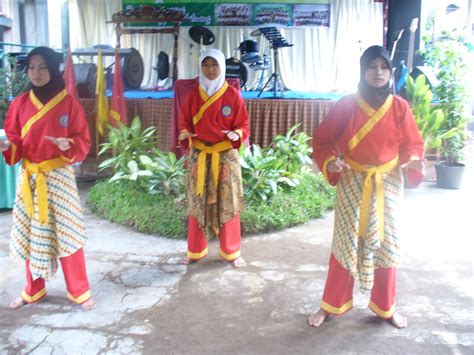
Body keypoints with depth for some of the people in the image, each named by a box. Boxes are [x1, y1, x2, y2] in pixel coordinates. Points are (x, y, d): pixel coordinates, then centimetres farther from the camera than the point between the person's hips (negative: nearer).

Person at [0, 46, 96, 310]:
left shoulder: (69, 103, -6)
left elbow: (84, 142, -5)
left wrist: (68, 145, -25)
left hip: (59, 177, -3)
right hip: (29, 178, 4)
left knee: (67, 233, 0)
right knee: (31, 234, 11)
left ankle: (80, 291, 15)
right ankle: (34, 290, 29)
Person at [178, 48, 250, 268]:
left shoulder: (233, 94, -3)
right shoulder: (193, 94, 4)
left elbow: (243, 124, 0)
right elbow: (185, 122, 9)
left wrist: (237, 135, -21)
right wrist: (184, 135, -12)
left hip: (226, 156, -2)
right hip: (199, 156, 2)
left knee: (227, 203, 3)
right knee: (198, 203, 7)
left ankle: (231, 252, 17)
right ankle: (196, 250, 22)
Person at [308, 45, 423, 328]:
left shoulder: (400, 107, -3)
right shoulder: (346, 105, -7)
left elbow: (412, 144, 5)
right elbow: (322, 141, -2)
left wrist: (412, 161, -16)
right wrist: (331, 162, -20)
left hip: (388, 184, 2)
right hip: (352, 183, -1)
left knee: (386, 243, 10)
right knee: (345, 242, 5)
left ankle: (385, 307, 29)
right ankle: (332, 304, 22)